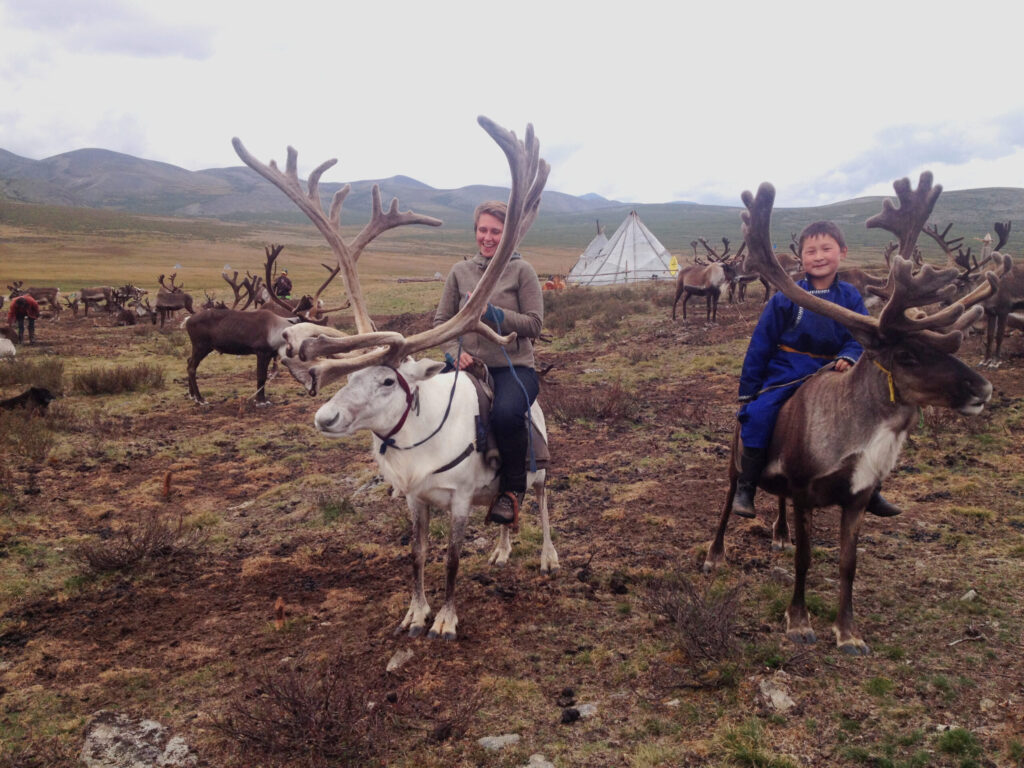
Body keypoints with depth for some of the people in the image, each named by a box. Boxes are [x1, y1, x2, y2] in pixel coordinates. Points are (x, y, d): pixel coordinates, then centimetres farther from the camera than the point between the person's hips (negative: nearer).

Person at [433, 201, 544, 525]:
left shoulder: (521, 270, 3)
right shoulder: (460, 272, 12)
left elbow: (534, 324, -3)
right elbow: (441, 320, 13)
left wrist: (491, 313, -14)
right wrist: (454, 351, -6)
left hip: (514, 367, -3)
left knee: (505, 414, -34)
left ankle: (513, 488, -8)